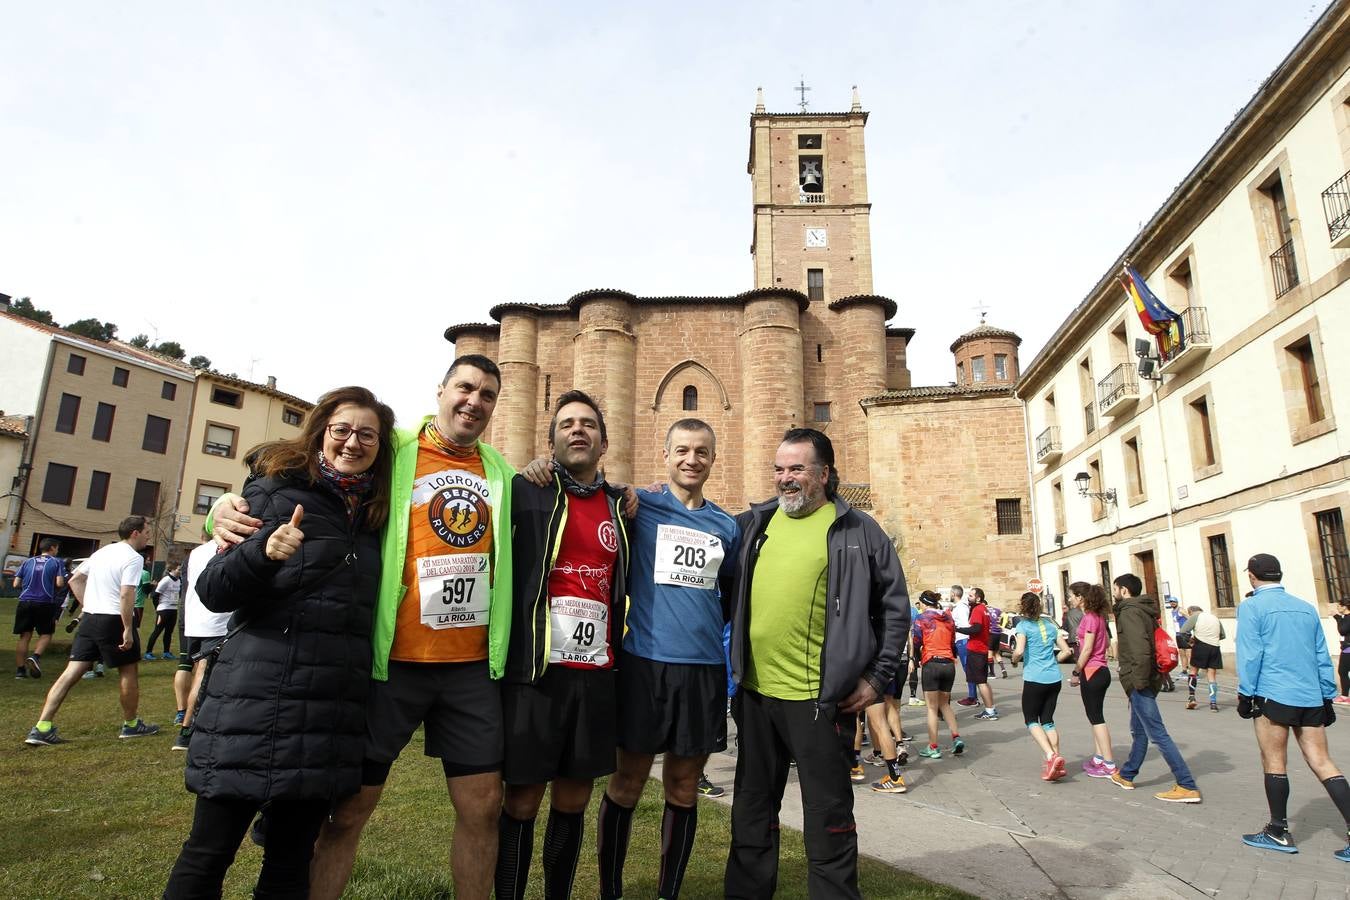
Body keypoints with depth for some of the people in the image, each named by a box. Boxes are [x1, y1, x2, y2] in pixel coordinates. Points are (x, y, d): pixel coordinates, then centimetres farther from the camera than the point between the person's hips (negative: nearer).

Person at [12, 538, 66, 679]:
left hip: (25, 602, 3)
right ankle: (36, 657, -13)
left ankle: (20, 669, 8)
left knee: (24, 636, 9)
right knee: (46, 634, 10)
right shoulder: (56, 562, 2)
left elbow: (16, 584, 8)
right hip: (45, 603, -3)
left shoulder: (28, 561, 12)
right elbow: (60, 583, -9)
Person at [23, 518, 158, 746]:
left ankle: (42, 728, 2)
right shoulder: (134, 558, -12)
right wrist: (128, 629, -18)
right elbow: (126, 594, -21)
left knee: (72, 672, 7)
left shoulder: (102, 551, 14)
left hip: (89, 618, 7)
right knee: (128, 671, 8)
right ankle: (131, 725, 19)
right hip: (113, 620, -7)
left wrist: (89, 607, 17)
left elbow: (75, 580, 18)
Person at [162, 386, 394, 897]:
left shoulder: (375, 512, 10)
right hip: (257, 701, -4)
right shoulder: (275, 490, -3)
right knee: (208, 854, 6)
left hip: (334, 709, 4)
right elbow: (212, 592, -8)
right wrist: (264, 552, -25)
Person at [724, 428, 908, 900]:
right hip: (754, 693, 4)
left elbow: (894, 607, 1)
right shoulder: (753, 523, 8)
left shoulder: (857, 530, -2)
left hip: (819, 697, -4)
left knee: (828, 816, 10)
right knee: (752, 809, 18)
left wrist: (877, 677, -3)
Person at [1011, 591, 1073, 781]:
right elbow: (1067, 651, 11)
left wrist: (1014, 660, 3)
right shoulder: (1050, 625, 11)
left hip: (1034, 678, -5)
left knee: (1031, 720, 6)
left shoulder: (1023, 625, -6)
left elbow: (1019, 651, -17)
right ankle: (1056, 763, 9)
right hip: (1055, 678, 5)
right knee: (1047, 720, 13)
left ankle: (1051, 756, -12)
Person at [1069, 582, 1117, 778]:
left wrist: (1076, 671, -11)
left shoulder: (1089, 618, -17)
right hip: (1101, 670, 9)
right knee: (1096, 717, 17)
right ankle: (1098, 758, 25)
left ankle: (1109, 766, 1)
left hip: (1091, 671, -9)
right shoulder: (1098, 616, 10)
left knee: (1096, 718, -3)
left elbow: (1087, 649, -19)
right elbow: (1107, 643, 16)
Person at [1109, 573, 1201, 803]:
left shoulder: (1129, 612, -16)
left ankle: (1188, 787, -4)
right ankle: (1126, 776, 33)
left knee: (1158, 734, -6)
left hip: (1138, 682, -11)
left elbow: (1140, 648, -26)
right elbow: (1147, 644, 17)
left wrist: (1139, 680, -21)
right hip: (1146, 679, 11)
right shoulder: (1144, 610, 14)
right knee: (1138, 731, 19)